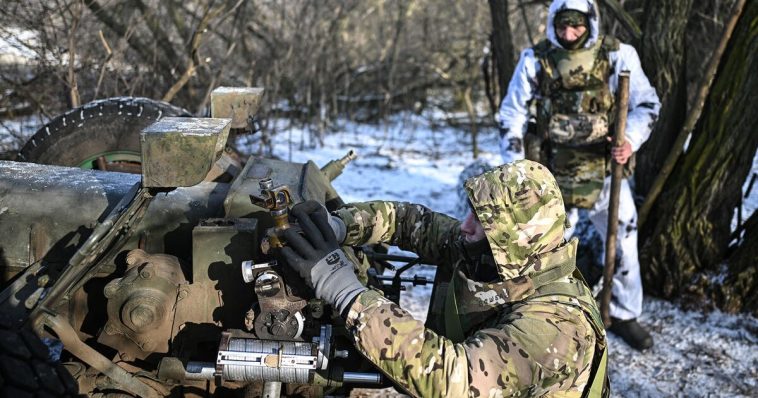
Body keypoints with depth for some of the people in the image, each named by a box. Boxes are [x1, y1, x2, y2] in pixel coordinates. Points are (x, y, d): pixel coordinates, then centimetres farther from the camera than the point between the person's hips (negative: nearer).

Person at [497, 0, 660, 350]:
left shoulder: (617, 55, -6)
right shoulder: (535, 60, -5)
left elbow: (647, 104, -1)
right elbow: (512, 115, 2)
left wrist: (630, 141, -20)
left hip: (605, 170, 1)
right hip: (554, 173, 0)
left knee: (623, 243, 8)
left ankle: (623, 315, 29)